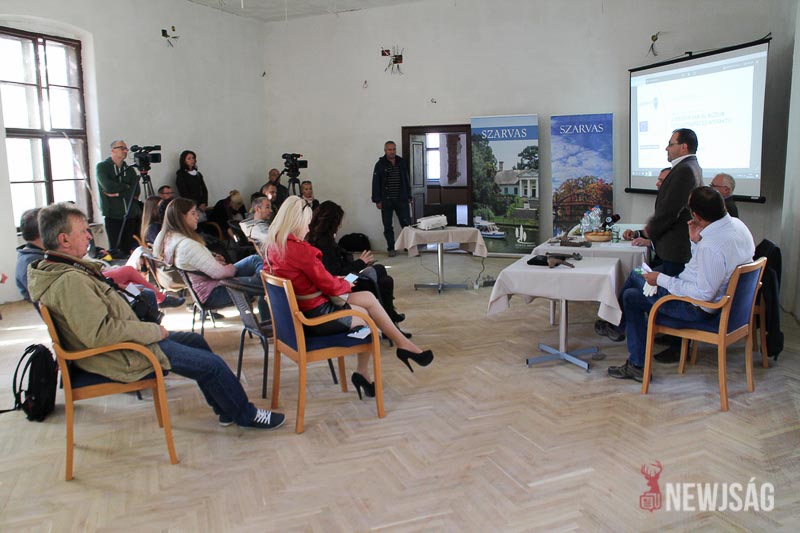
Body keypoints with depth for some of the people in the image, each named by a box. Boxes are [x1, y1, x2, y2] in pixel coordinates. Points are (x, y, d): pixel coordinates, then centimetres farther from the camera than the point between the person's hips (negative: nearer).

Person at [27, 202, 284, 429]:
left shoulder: (56, 269, 6)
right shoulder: (70, 280, -27)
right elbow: (99, 333, -32)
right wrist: (152, 330, -21)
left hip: (129, 339, 11)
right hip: (124, 357, -11)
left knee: (196, 341, 21)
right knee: (212, 364, -7)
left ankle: (226, 410, 28)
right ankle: (246, 415, 16)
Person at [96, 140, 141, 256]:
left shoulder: (130, 170, 15)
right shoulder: (102, 167, 3)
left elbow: (136, 192, 3)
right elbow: (108, 187, -13)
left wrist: (117, 193, -7)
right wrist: (126, 187, 0)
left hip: (132, 215, 3)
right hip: (113, 216, -3)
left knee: (131, 251, -3)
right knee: (116, 252, -6)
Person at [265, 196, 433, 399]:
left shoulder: (273, 246, 2)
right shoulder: (300, 249, -24)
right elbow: (328, 284, -17)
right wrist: (346, 284, 5)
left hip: (298, 312, 8)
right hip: (317, 316, -8)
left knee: (368, 297, 13)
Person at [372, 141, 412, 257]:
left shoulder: (402, 162, 7)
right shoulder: (380, 164, -2)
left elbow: (407, 181, 13)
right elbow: (376, 183, -3)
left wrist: (409, 197, 9)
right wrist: (377, 200, -8)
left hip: (401, 200, 2)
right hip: (386, 201, -2)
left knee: (406, 224, -2)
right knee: (388, 226, 5)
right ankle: (391, 248, 14)